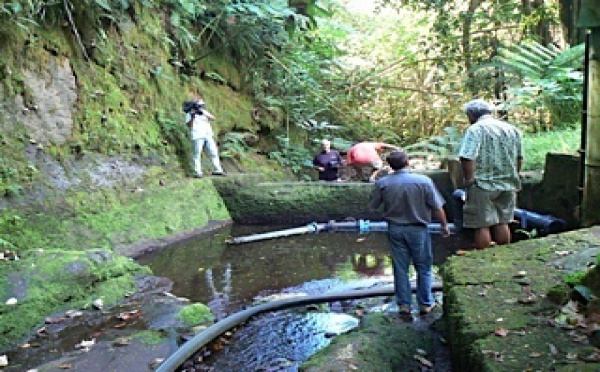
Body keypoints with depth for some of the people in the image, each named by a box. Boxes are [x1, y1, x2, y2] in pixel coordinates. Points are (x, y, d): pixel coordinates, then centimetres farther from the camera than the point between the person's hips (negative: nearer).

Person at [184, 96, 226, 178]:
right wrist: (192, 117, -19)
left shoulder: (204, 112, 17)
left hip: (208, 135, 5)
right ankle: (197, 172, -2)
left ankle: (217, 170, 8)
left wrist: (203, 113, -12)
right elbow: (189, 126, -5)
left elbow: (213, 118, 1)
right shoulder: (189, 114, 3)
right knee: (197, 155, -5)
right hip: (198, 137, -5)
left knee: (214, 152, 2)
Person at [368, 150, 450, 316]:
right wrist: (444, 225, 6)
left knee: (400, 268, 11)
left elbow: (372, 206, 1)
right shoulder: (423, 181, -13)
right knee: (423, 268, 13)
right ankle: (425, 303, 21)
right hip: (418, 229, -1)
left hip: (395, 229, 2)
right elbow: (437, 208, -9)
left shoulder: (382, 183, -8)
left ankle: (403, 304, 17)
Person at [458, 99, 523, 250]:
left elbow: (467, 158, -24)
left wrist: (469, 179, -14)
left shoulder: (475, 130, -12)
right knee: (502, 223, 15)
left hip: (482, 185, -7)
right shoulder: (511, 129, 10)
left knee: (482, 225, 1)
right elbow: (519, 158, 16)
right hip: (507, 185, 7)